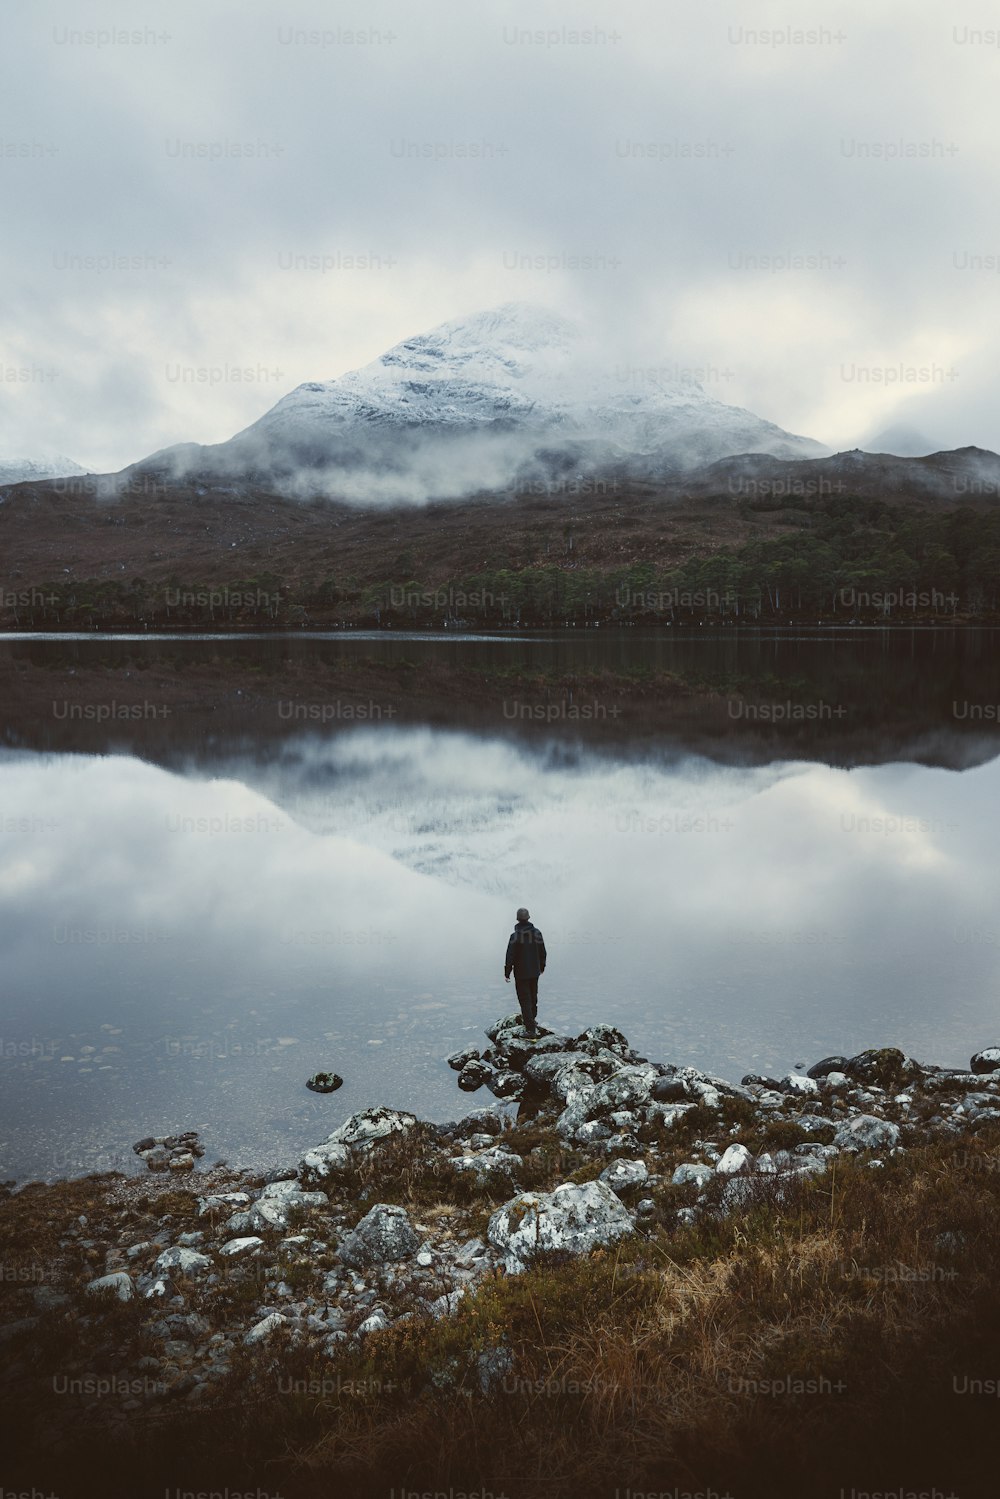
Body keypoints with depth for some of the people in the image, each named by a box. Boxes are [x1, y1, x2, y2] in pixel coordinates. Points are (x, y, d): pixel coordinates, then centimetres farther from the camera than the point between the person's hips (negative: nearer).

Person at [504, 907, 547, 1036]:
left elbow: (510, 956, -17)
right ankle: (531, 1019, 42)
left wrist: (507, 973, -7)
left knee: (525, 1000, 1)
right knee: (533, 997, 22)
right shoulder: (537, 932, -4)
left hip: (521, 973, -5)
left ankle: (531, 1029, -2)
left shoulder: (515, 935, -19)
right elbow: (543, 953, 6)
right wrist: (542, 967, 21)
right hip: (535, 972, 5)